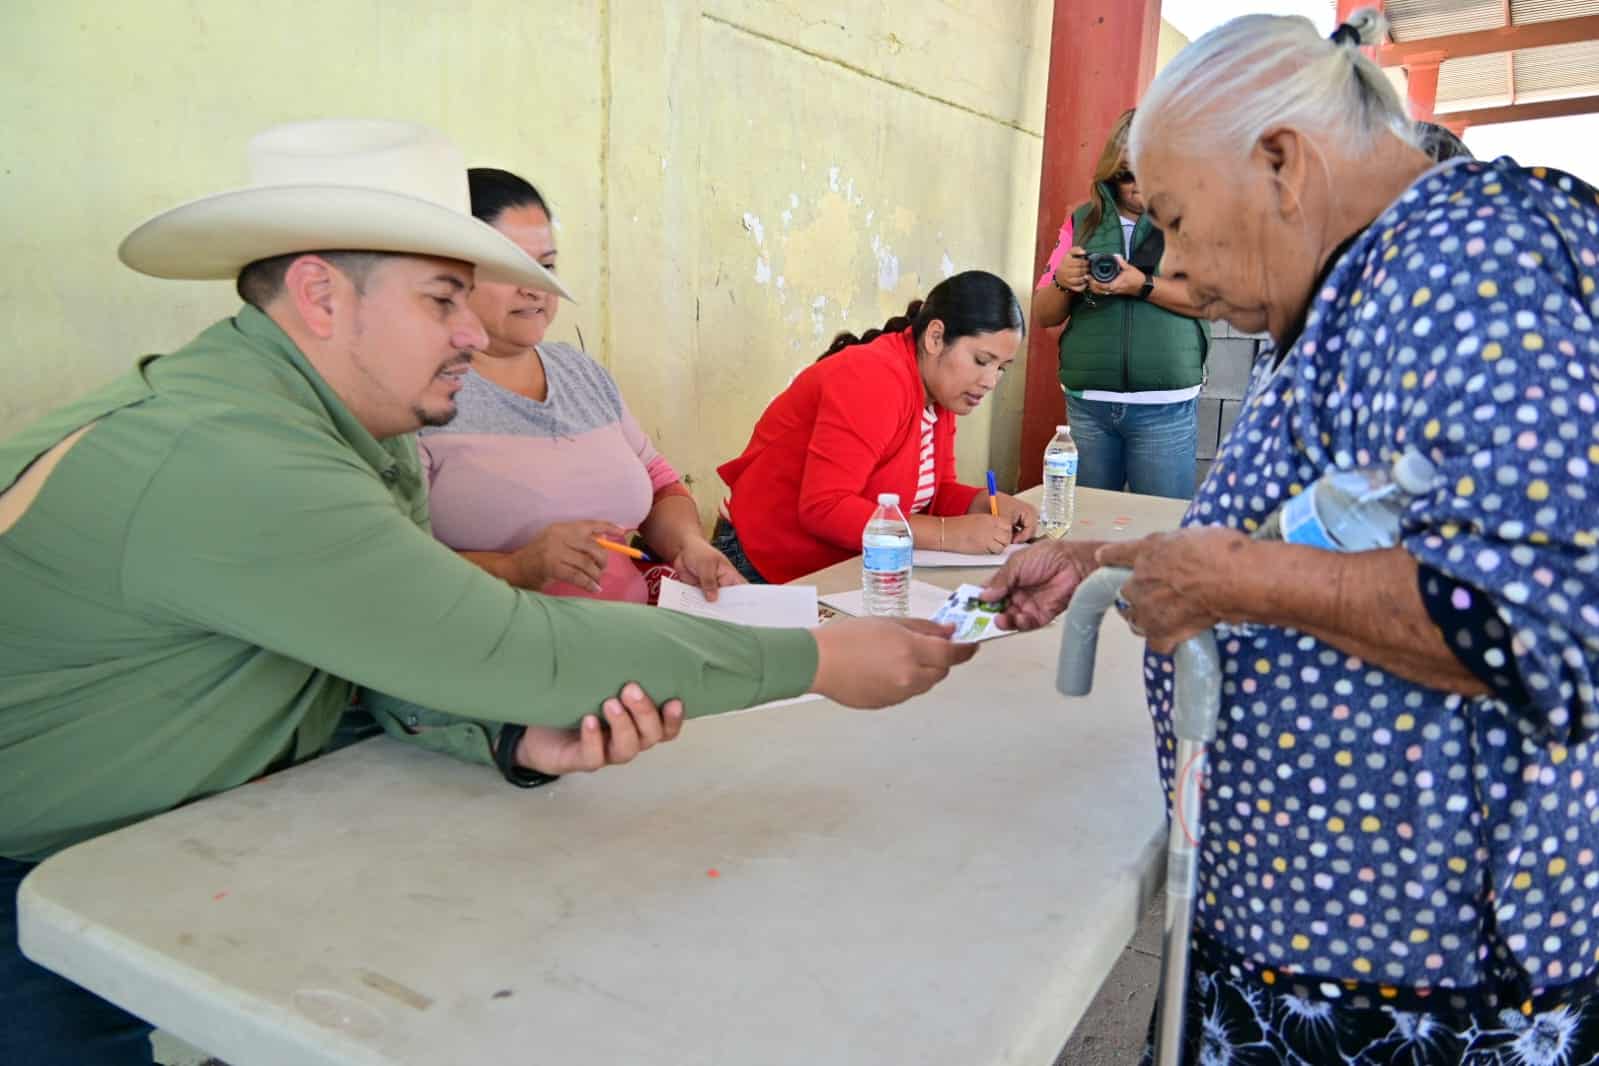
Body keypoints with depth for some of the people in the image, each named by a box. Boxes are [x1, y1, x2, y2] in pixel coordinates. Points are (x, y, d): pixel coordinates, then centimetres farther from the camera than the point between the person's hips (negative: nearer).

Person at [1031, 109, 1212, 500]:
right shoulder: (1083, 221, 11)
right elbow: (1042, 315, 11)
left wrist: (1143, 285, -19)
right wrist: (1062, 282, -9)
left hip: (1165, 407, -2)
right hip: (1086, 404, 3)